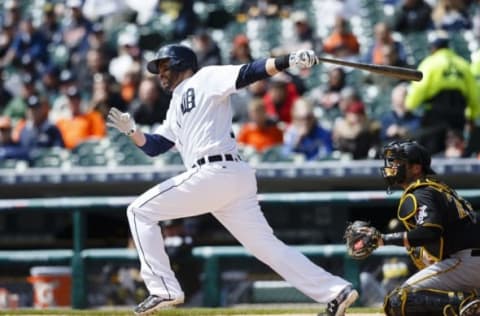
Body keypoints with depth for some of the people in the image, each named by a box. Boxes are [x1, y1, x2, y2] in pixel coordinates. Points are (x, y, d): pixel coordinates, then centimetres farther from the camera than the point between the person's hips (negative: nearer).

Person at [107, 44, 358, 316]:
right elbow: (153, 146, 26)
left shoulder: (205, 79, 6)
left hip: (213, 172, -9)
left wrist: (288, 61, -23)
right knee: (267, 245, 5)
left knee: (140, 211, -1)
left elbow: (247, 73, -7)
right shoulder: (176, 108, 30)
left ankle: (164, 290, -6)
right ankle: (336, 291, -1)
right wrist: (131, 130, 6)